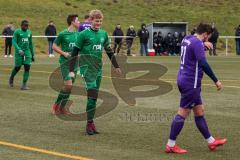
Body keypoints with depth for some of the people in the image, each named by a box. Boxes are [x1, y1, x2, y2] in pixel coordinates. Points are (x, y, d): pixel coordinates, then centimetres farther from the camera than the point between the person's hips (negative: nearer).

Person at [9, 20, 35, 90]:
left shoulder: (29, 32, 11)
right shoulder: (17, 32, -5)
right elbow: (14, 41, -11)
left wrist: (32, 54, 19)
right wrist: (19, 49, -25)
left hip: (27, 52, 4)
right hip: (19, 52, -4)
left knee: (27, 67, -8)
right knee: (17, 67, 1)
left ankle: (24, 85, -5)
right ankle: (11, 78, 32)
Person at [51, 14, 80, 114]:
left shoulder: (77, 34, 8)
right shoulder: (63, 34, -8)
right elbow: (54, 46, -2)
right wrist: (64, 53, -14)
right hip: (65, 62, -6)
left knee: (69, 87, 6)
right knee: (68, 85, -15)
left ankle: (61, 107, 18)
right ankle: (57, 105, 2)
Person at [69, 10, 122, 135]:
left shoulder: (103, 34, 9)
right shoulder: (84, 34, -7)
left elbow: (109, 51, 22)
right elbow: (75, 52, -5)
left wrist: (116, 66, 27)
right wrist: (71, 70, -9)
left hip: (98, 67, 6)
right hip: (87, 66, -6)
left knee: (94, 96, 6)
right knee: (92, 94, -16)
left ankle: (90, 123, 11)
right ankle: (90, 124, -13)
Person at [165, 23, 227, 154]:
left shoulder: (187, 39, 11)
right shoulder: (197, 43, -17)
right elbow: (203, 64, -25)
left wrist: (203, 44, 36)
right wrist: (216, 81, -20)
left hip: (184, 79, 10)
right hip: (191, 83, -10)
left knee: (199, 111, 15)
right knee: (183, 113, -4)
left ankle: (211, 141, 23)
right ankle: (170, 145, 1)